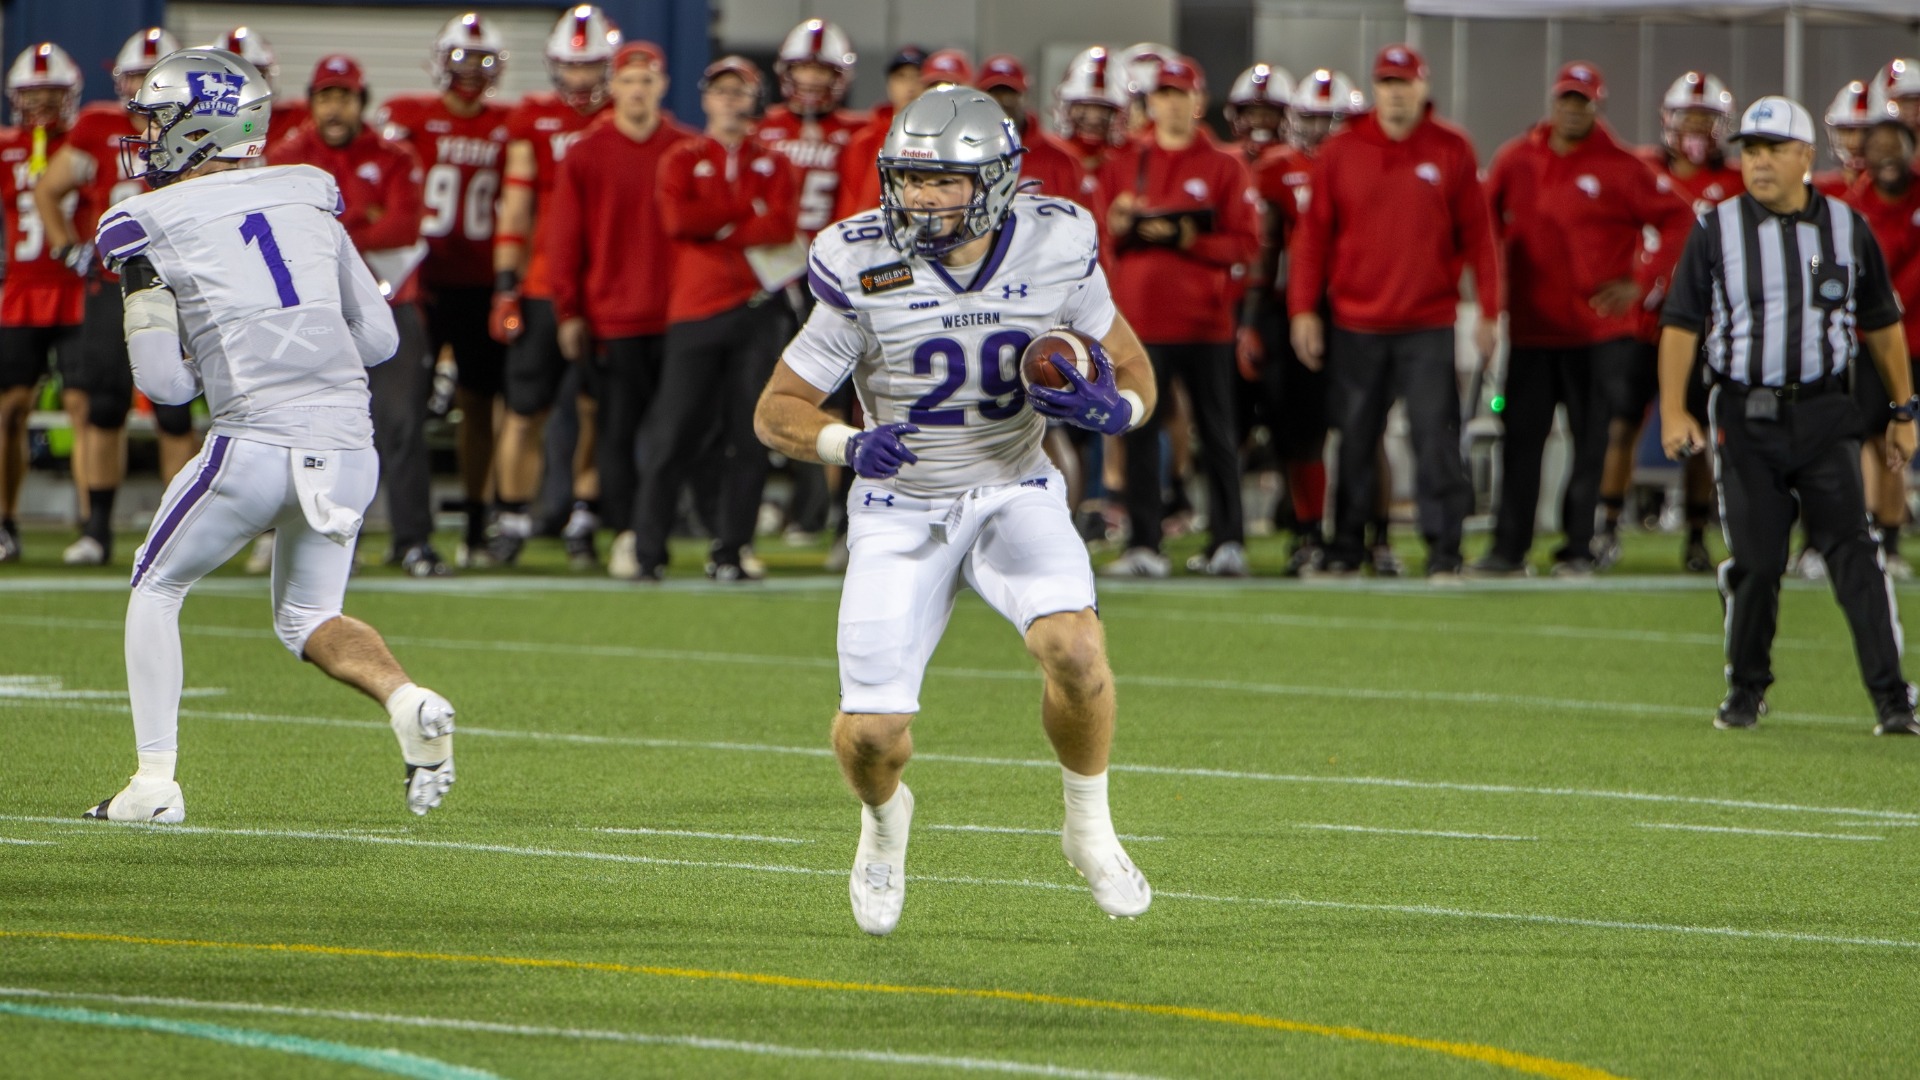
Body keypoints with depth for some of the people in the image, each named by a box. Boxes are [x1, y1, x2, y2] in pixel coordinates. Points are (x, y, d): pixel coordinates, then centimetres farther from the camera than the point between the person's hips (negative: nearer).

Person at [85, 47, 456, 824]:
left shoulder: (151, 227, 1)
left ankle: (155, 781, 11)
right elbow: (378, 338, 16)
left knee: (157, 590, 19)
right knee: (307, 619, 22)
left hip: (256, 441, -4)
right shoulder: (307, 198, 15)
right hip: (348, 441, 4)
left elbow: (164, 382, -2)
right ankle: (406, 699, -8)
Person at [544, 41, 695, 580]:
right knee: (619, 431, 0)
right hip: (613, 319, -1)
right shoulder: (586, 155, 1)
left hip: (678, 311, 1)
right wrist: (569, 312, 0)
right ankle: (627, 534, 8)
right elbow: (563, 240, 3)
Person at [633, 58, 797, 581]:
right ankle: (648, 548, 2)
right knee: (673, 434, -5)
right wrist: (749, 212, -7)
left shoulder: (773, 165, 12)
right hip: (696, 308, -2)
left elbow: (783, 225, -5)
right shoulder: (683, 160, 8)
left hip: (757, 307, 2)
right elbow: (678, 218, -11)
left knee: (749, 437, 0)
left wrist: (716, 226, -8)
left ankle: (729, 551, 7)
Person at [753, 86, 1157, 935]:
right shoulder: (865, 269, -15)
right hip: (903, 513, 0)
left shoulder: (1054, 251, -11)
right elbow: (777, 410, -8)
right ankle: (883, 820, 30)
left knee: (1073, 645, -28)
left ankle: (1089, 827, -1)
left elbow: (1134, 375, 2)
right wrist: (848, 444, -29)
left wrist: (1110, 406, -22)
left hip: (1015, 492, 1)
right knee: (871, 738, -9)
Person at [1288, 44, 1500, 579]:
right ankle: (1345, 549, 16)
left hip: (1428, 326, -1)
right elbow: (1313, 235, 7)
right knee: (1354, 441, 7)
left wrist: (1488, 311, 1)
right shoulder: (1340, 152, 4)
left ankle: (1443, 550, -4)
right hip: (1355, 327, 1)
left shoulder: (1452, 151, 3)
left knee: (1436, 436, -7)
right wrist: (1304, 309, 1)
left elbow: (1477, 234, 5)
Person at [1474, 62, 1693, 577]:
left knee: (1590, 442, 2)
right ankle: (1509, 547, 4)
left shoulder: (1620, 168, -3)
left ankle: (1578, 548, 8)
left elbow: (1677, 221, -1)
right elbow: (1487, 224, 18)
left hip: (1598, 332, -3)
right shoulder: (1515, 161, 7)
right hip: (1531, 329, 3)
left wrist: (1640, 282, -7)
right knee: (1520, 439, 0)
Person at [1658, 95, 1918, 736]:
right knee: (1755, 561, 2)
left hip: (1825, 416, 0)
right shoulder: (1716, 231, 2)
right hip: (1745, 415, 0)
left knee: (1853, 552, -8)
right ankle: (1746, 693, 19)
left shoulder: (1847, 228, 6)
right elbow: (1681, 324, 2)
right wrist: (1673, 412, -7)